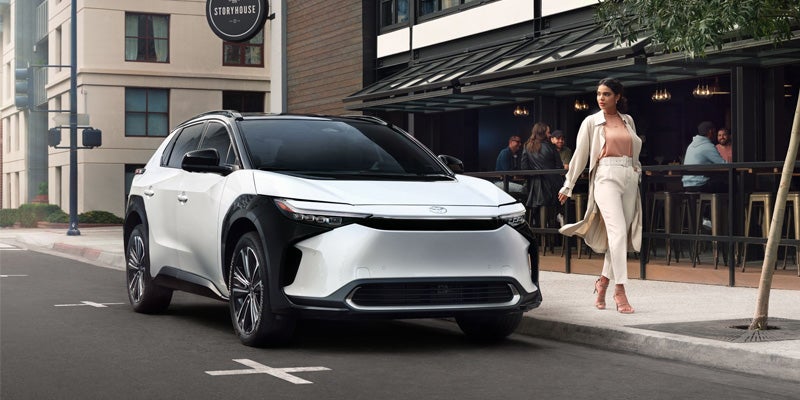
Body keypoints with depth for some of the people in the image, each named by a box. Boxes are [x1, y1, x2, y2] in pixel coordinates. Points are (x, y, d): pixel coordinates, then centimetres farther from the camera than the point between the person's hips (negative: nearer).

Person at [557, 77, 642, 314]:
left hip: (629, 179, 5)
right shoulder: (592, 122, 6)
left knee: (623, 236, 3)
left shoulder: (628, 121, 15)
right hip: (606, 177, -5)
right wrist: (568, 186, 8)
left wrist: (637, 171, 17)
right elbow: (580, 155, 8)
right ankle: (620, 290, -20)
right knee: (618, 231, -19)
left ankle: (603, 281, 21)